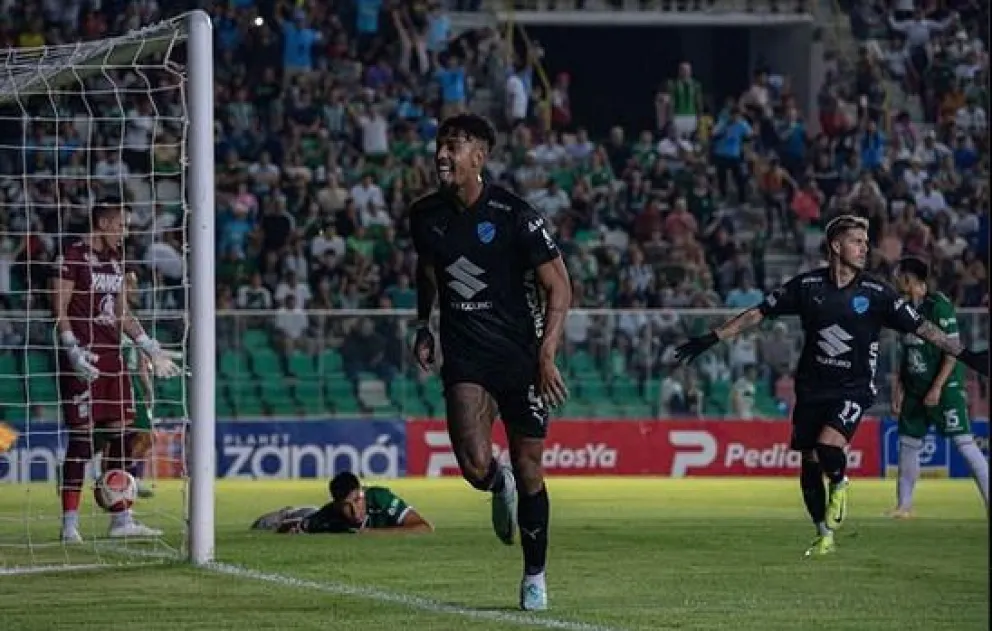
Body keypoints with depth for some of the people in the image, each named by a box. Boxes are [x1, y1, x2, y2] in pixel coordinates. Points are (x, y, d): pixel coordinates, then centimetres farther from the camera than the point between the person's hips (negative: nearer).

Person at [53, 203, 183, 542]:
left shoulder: (115, 261, 17)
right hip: (83, 360, -8)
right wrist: (73, 351, -22)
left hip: (112, 357, 8)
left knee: (123, 435, 6)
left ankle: (121, 519, 13)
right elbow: (60, 311, -11)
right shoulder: (72, 257, -7)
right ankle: (70, 523, -4)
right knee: (82, 437, -8)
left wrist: (152, 350, 19)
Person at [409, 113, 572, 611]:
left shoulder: (514, 215, -13)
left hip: (520, 355, -2)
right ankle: (498, 486, 20)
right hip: (464, 357, 2)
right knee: (474, 464, -18)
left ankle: (534, 576, 22)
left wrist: (546, 354, -16)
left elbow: (558, 287, -8)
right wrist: (423, 325, 13)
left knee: (528, 473, 3)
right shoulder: (426, 215, 1)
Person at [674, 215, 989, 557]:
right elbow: (758, 313, 4)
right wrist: (711, 339, 2)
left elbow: (922, 327, -3)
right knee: (809, 464, 4)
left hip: (854, 388, -2)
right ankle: (824, 535, 23)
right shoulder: (807, 285, -3)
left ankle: (839, 485, 9)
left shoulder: (876, 292, -5)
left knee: (828, 445, -26)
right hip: (812, 388, 2)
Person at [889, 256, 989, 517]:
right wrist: (898, 388, 12)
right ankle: (904, 505, 18)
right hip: (915, 389, 8)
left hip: (946, 388, -8)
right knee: (908, 443, 8)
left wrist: (937, 388, -19)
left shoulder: (938, 305, -13)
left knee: (964, 442, -12)